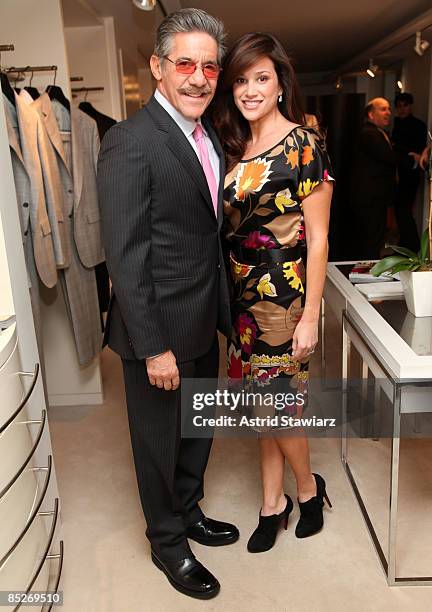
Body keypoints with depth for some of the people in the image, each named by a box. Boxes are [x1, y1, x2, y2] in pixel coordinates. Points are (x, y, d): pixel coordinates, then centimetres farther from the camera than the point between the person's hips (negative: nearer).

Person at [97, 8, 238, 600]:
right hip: (159, 330, -8)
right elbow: (125, 255, -21)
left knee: (198, 429, 23)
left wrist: (223, 310, 10)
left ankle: (189, 511, 48)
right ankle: (168, 541, 37)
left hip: (204, 324, 8)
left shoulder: (209, 138, 8)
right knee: (159, 439, 13)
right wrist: (154, 347, -20)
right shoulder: (130, 142, -18)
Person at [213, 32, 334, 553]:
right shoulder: (234, 147, 9)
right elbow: (230, 226, 11)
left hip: (285, 293, -6)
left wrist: (310, 316, -14)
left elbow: (318, 239, -12)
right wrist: (230, 292, 7)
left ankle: (308, 488, 33)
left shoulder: (303, 145, -10)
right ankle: (273, 503, 32)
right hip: (244, 293, 6)